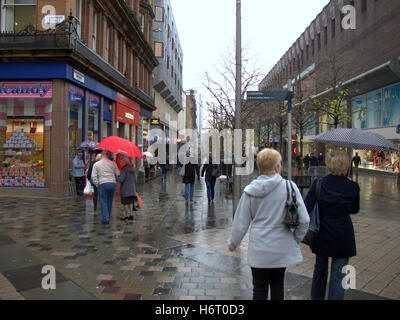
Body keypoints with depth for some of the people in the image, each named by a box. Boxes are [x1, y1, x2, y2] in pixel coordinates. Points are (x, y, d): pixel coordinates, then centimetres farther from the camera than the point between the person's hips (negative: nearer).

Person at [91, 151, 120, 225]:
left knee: (103, 202, 3)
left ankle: (105, 219, -3)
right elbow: (118, 174, 5)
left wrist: (97, 184, 4)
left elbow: (93, 176, -3)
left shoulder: (96, 164, 3)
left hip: (102, 184, -2)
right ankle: (108, 218, 23)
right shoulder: (113, 163, 6)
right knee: (110, 202, 13)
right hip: (113, 183, 2)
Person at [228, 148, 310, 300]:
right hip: (282, 248, 1)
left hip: (259, 249, 0)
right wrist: (296, 239, 9)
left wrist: (232, 242, 16)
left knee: (260, 289, 11)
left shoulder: (251, 191, -6)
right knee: (277, 284, 22)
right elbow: (304, 219, -9)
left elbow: (241, 222, 0)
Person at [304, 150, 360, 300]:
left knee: (320, 268, 23)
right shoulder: (353, 187, -8)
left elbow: (306, 209, -14)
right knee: (338, 275, 6)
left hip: (322, 235, 2)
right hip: (343, 237, -2)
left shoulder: (318, 184, -10)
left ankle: (316, 296, 41)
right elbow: (355, 209, 10)